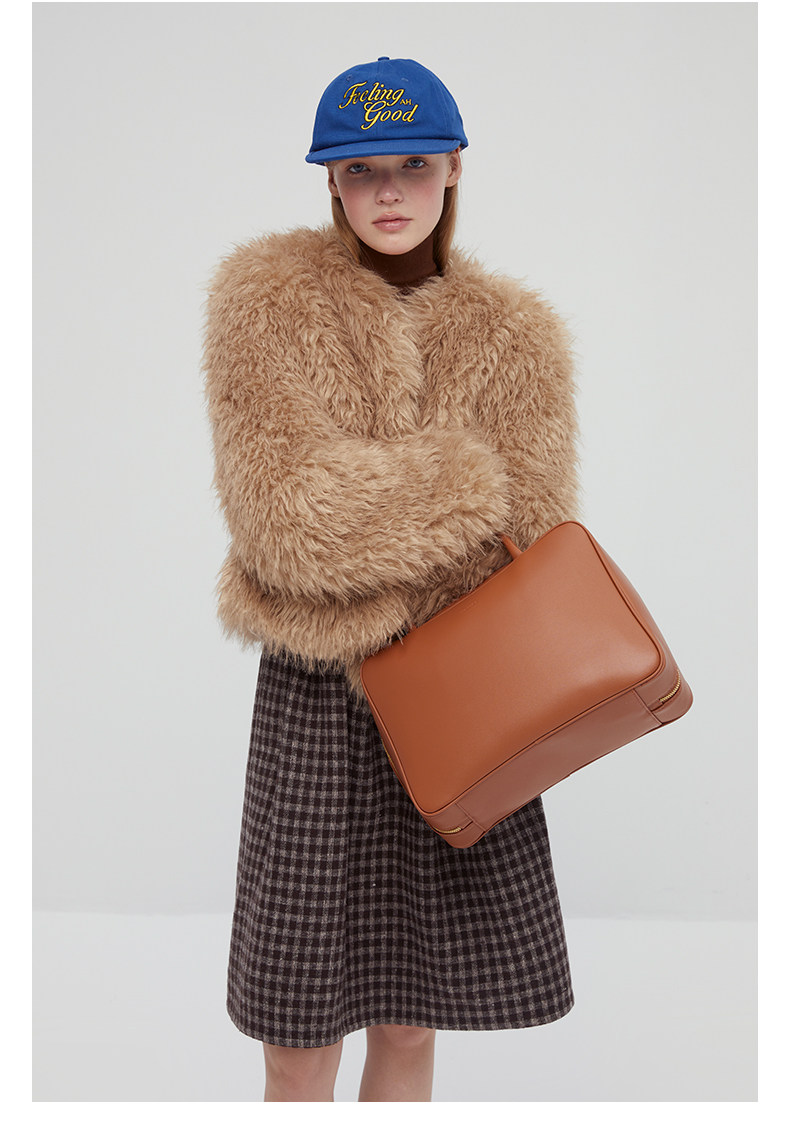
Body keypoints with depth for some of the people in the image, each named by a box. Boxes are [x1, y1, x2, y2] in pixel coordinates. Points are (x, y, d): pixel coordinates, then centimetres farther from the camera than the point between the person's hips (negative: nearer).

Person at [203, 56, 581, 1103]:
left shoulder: (516, 335, 6)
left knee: (410, 1021, 14)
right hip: (315, 699, -2)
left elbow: (532, 543, 1)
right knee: (299, 1040, 6)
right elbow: (280, 510, -14)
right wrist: (464, 488, -13)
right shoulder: (266, 296, -3)